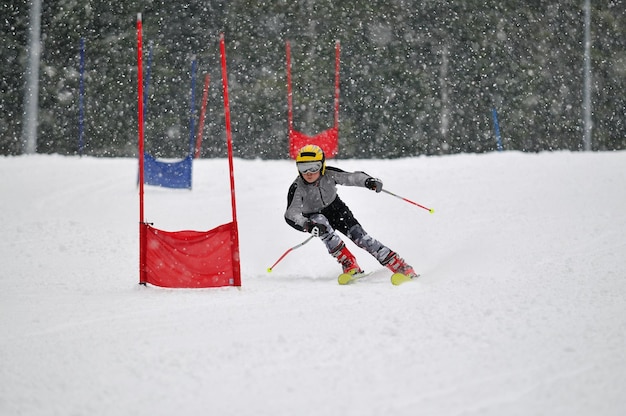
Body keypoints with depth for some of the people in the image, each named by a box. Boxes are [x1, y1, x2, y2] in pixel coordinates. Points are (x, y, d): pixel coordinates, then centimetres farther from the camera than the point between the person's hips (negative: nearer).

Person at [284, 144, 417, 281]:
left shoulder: (329, 174, -24)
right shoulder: (297, 188, -29)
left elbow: (351, 177, -27)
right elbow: (291, 213, -38)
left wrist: (368, 181, -50)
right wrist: (307, 224, -58)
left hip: (336, 208, 1)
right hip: (314, 217, -1)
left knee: (358, 235, -17)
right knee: (320, 221, -34)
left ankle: (401, 266, -16)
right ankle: (349, 264, -31)